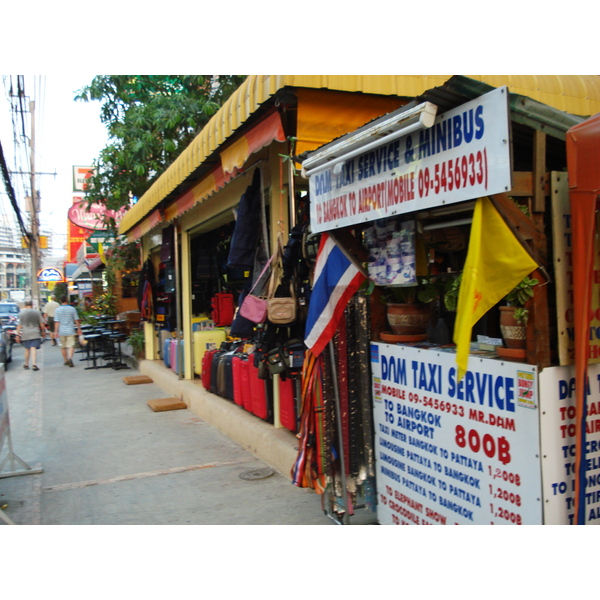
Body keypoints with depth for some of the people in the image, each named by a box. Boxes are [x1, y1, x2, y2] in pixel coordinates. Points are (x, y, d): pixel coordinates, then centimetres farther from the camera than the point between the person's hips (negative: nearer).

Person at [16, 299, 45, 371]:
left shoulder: (21, 313, 1)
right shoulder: (37, 312, 3)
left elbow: (19, 325, -1)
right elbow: (41, 324, 5)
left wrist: (18, 334, 3)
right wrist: (43, 332, 16)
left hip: (25, 334, 1)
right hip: (35, 334, -1)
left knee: (27, 349, 13)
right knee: (33, 349, -6)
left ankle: (26, 364, 23)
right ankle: (34, 364, -17)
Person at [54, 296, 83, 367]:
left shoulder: (57, 310, -1)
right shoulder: (72, 309, -2)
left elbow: (56, 322, -5)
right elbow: (76, 320, 2)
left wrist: (56, 331, -3)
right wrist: (79, 329, 12)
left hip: (61, 331, 1)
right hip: (70, 331, -1)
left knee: (63, 347, 14)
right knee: (71, 346, -5)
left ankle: (66, 361, 22)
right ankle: (70, 358, -27)